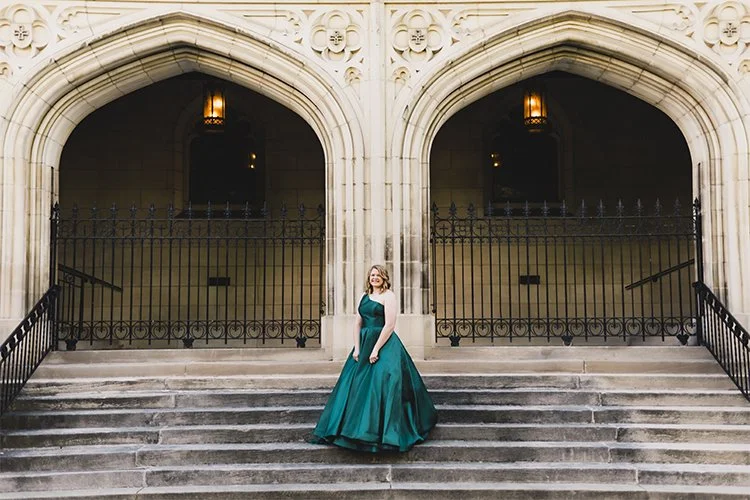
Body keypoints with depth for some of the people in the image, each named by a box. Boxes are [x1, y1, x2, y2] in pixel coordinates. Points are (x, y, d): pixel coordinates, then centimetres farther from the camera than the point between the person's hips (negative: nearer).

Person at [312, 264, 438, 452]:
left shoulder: (388, 296, -6)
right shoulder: (365, 296, 14)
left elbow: (390, 325, -14)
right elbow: (358, 324, 11)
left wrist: (376, 350, -17)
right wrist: (357, 348, 0)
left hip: (384, 345, -7)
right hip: (364, 344, 7)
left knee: (380, 385, -10)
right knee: (357, 386, 6)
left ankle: (383, 433, -2)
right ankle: (361, 430, 16)